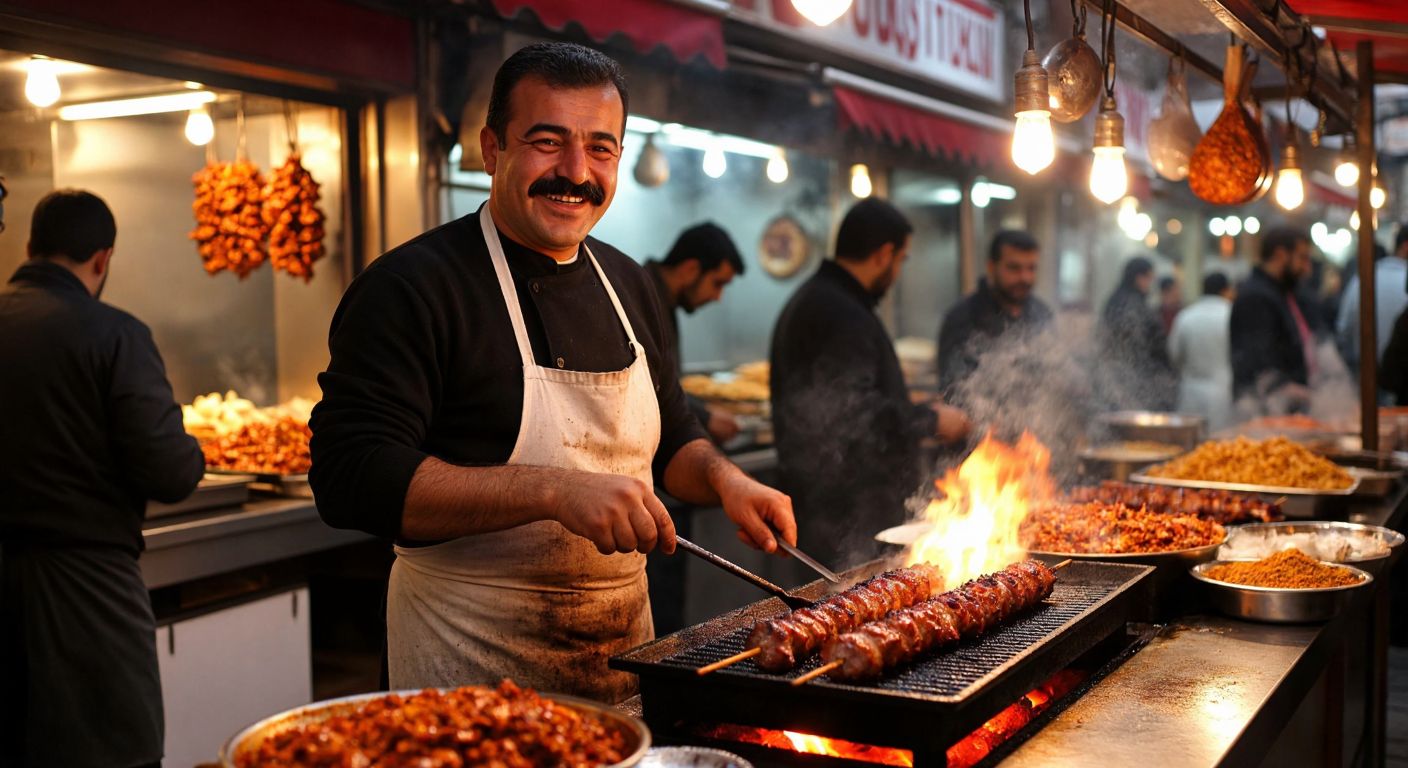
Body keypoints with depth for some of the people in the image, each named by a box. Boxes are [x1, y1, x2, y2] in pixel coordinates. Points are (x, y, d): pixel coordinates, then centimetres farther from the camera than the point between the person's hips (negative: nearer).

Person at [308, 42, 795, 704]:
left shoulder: (629, 285, 8)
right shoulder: (411, 285, -15)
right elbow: (352, 477, -23)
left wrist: (723, 478, -4)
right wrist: (555, 490, -31)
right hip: (472, 659, -7)